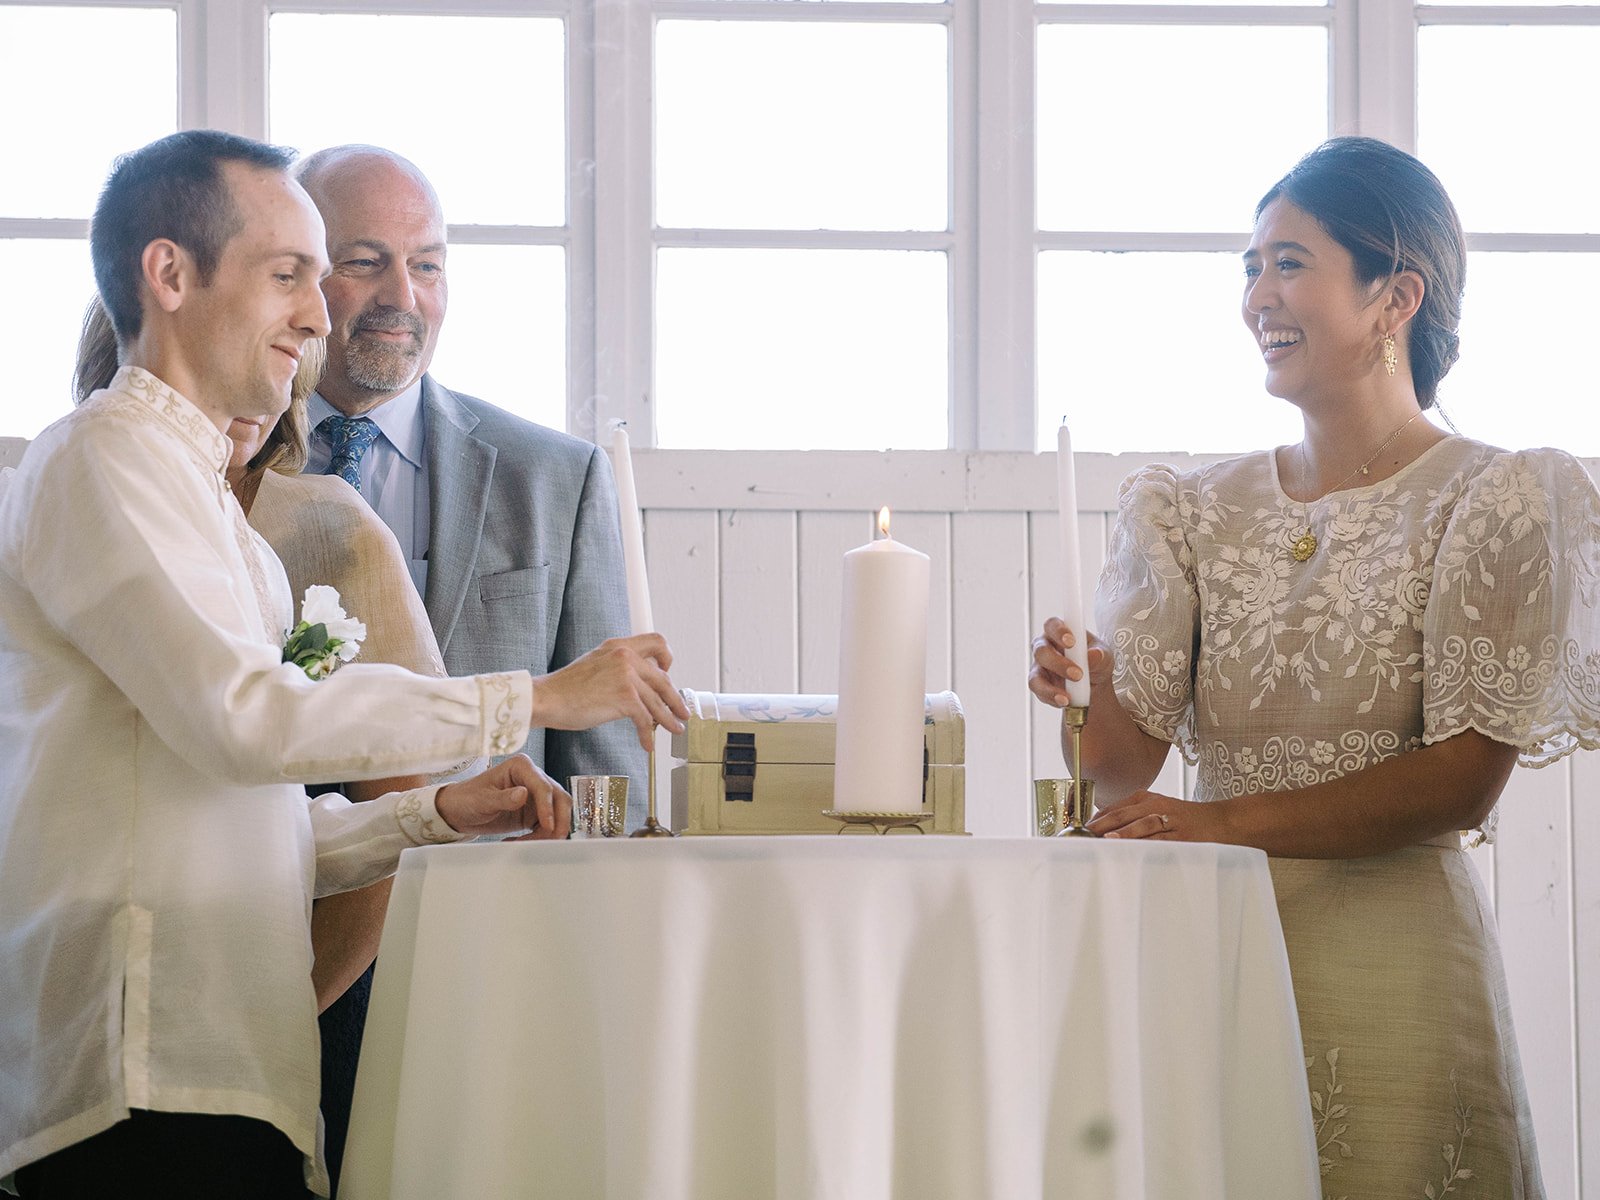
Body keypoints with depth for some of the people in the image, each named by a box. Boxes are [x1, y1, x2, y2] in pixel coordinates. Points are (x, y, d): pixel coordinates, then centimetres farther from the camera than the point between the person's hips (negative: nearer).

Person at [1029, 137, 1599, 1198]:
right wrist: (1084, 692, -17)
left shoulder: (1492, 503, -2)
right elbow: (1129, 760, 6)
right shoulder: (1200, 511, 12)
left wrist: (1229, 821, -19)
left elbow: (1464, 782, -11)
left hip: (1389, 961, -4)